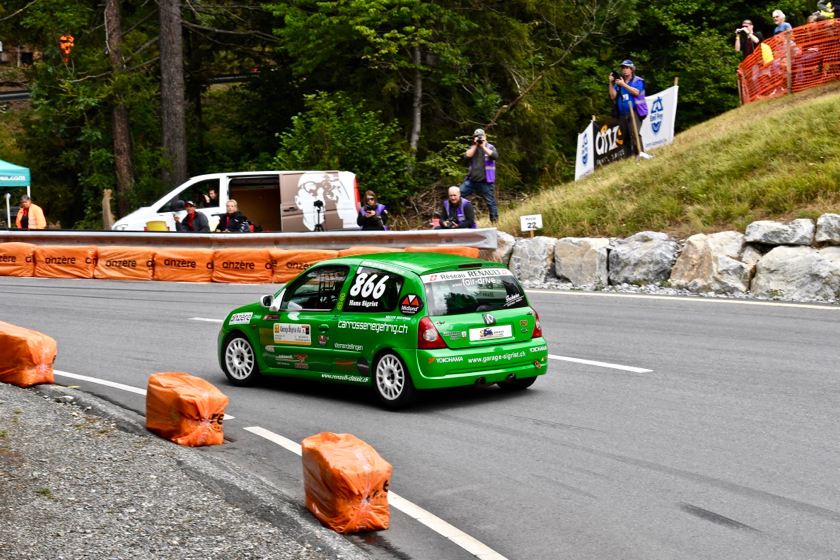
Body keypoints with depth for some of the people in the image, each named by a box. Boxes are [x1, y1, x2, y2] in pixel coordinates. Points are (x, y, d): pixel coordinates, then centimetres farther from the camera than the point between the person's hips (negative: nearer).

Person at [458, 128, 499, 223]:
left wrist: (483, 146, -11)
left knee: (491, 203, -3)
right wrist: (475, 146, -5)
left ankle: (495, 221, 4)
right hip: (471, 181, 4)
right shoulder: (472, 148, 14)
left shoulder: (490, 147, 4)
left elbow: (495, 156, -17)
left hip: (486, 182, -4)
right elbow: (465, 158, -3)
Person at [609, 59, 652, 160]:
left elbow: (636, 92, -14)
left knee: (634, 132, -24)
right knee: (624, 135, 4)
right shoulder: (618, 82, 16)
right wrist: (611, 83, -2)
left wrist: (623, 84, -17)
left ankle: (640, 152, -33)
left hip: (634, 112, -5)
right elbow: (613, 96, 8)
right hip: (622, 114, 5)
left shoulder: (638, 81, 4)